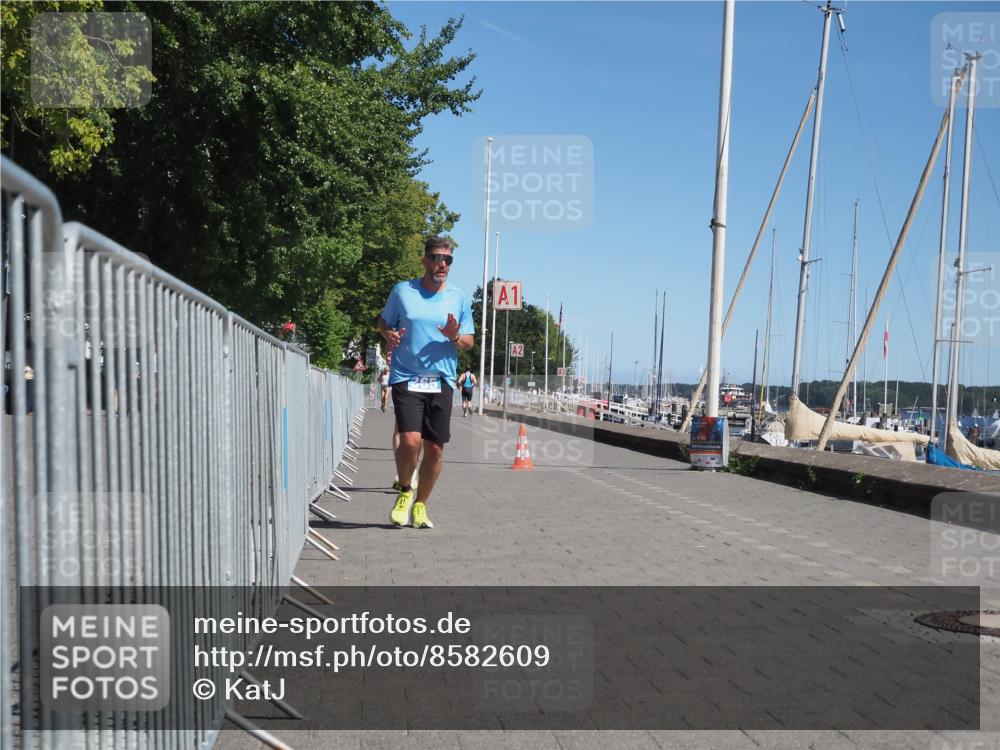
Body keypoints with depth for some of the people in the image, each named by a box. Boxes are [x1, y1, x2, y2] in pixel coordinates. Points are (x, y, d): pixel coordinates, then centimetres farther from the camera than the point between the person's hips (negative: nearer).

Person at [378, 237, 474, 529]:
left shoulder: (460, 298, 9)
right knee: (410, 440, -19)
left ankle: (420, 504, 24)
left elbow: (469, 342, 13)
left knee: (435, 449, 3)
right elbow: (384, 322, 16)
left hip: (442, 382, 3)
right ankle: (404, 491, 10)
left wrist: (455, 337, -10)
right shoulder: (402, 290, 4)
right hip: (406, 378, -2)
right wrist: (389, 334, -7)